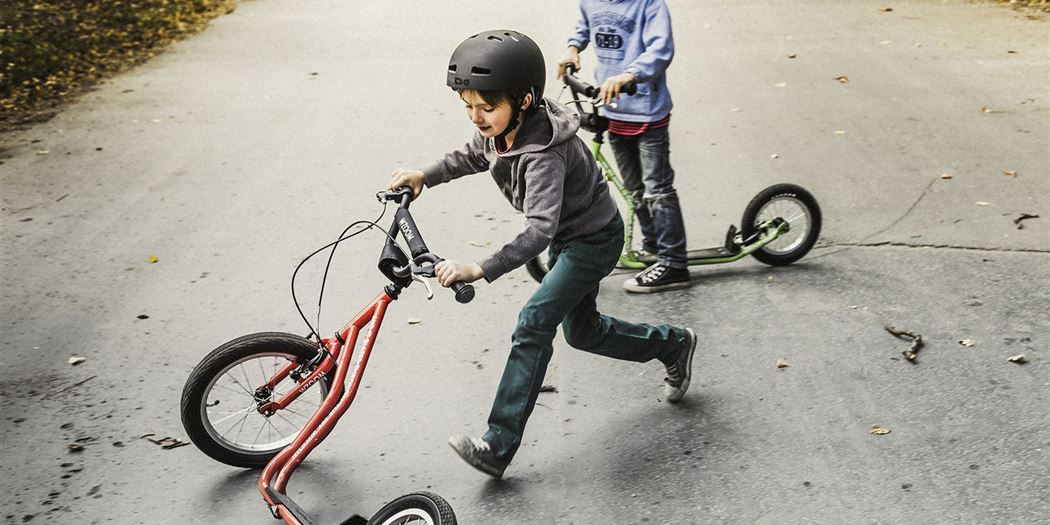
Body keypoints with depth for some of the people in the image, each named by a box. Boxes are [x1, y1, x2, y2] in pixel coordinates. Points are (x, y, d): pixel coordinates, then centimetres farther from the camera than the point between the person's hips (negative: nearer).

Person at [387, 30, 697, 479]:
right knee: (581, 331, 19)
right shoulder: (500, 127, -12)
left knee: (533, 324, -18)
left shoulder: (543, 154, -37)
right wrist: (424, 176, -3)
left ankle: (498, 447, -13)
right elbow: (473, 157, 11)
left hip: (594, 240, -9)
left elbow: (539, 229, -48)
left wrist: (480, 270, -59)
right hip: (567, 237, 9)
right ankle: (673, 344, 41)